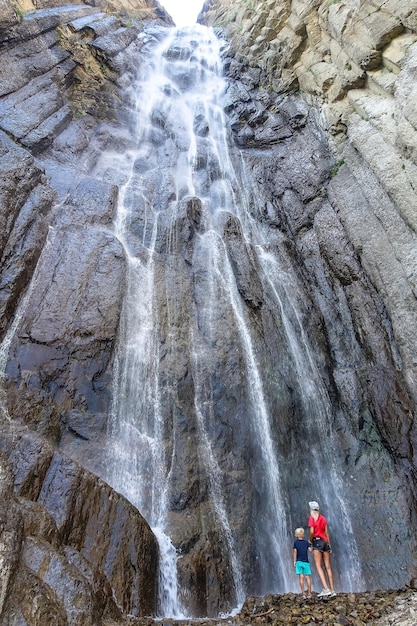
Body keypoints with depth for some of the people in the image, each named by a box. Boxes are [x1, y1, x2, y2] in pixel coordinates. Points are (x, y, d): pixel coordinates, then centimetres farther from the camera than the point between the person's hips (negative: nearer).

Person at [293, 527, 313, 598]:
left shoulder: (295, 542, 2)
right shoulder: (306, 542, 5)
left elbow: (295, 551, -1)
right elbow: (310, 550, -2)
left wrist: (294, 561, 5)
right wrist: (311, 545, 18)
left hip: (299, 561, -1)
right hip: (306, 562, 1)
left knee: (301, 577, -1)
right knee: (308, 577, 5)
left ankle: (303, 593, -4)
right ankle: (309, 593, 5)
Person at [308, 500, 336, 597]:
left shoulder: (311, 518, -4)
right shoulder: (323, 518, 12)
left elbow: (312, 532, -15)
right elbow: (326, 532, 11)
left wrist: (310, 540, 2)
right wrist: (329, 545, 17)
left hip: (317, 542, -6)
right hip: (325, 542, 6)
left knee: (318, 566, -8)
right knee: (327, 566, 8)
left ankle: (326, 589, -20)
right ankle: (332, 590, 7)